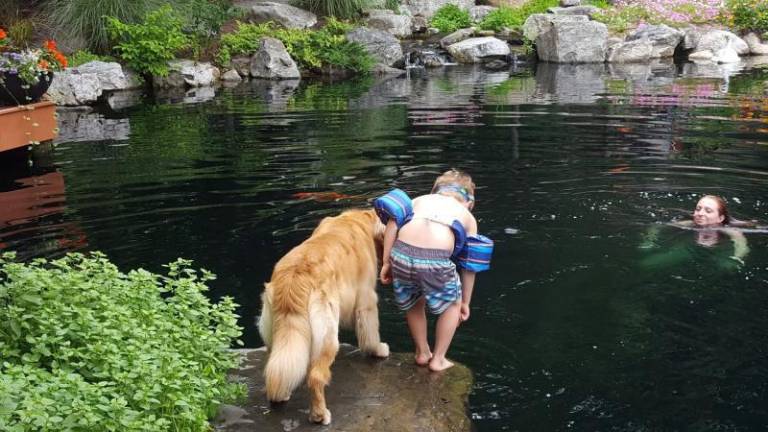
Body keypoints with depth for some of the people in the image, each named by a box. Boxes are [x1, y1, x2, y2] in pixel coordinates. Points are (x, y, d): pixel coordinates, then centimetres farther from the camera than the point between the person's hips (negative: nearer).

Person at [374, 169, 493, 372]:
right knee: (452, 303, 28)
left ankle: (422, 353, 46)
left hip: (401, 254, 2)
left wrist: (386, 262, 12)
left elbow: (393, 222, 9)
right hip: (435, 260, -2)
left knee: (414, 302, 32)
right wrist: (465, 302, 34)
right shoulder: (468, 217, 26)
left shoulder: (420, 200, 29)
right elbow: (469, 267, 24)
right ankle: (438, 359, 33)